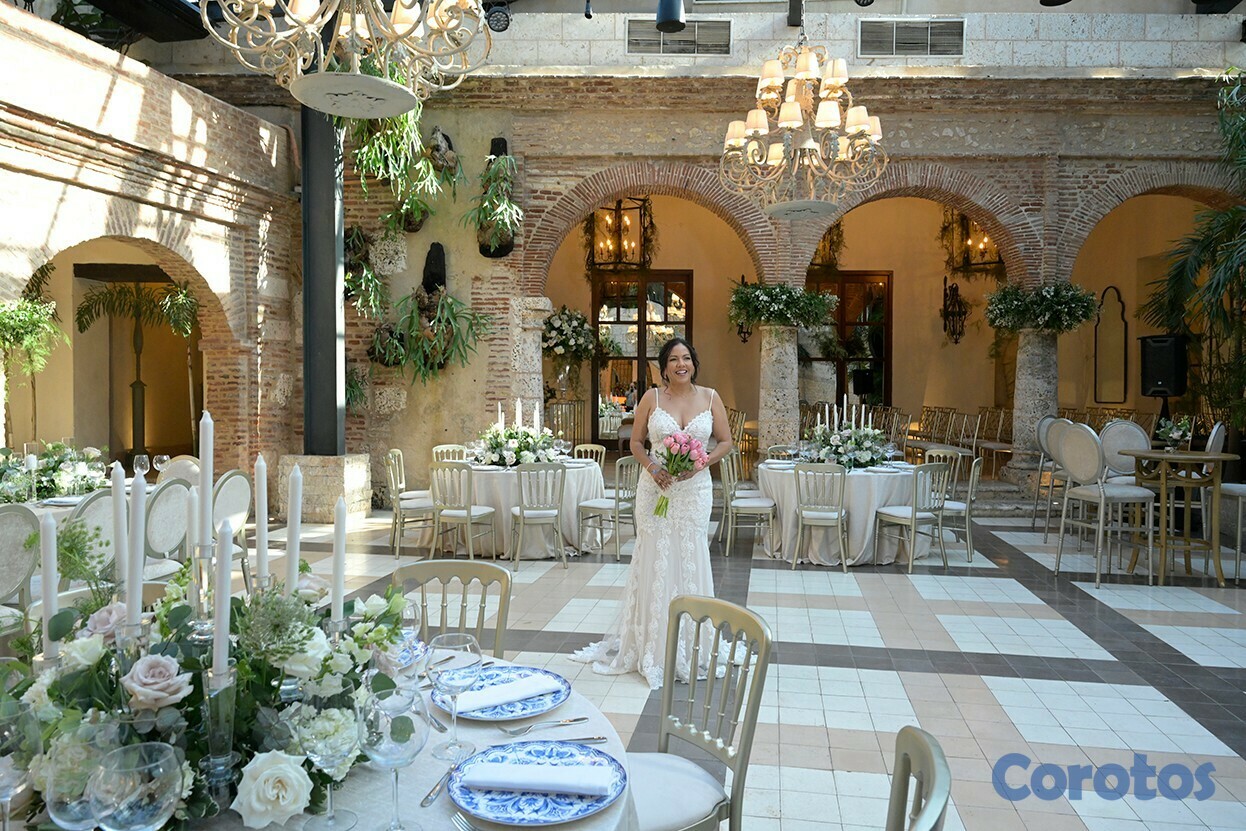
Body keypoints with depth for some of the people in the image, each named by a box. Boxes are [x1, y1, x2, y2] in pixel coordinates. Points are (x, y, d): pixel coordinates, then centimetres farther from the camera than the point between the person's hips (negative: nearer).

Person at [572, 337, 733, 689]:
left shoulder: (710, 398, 2)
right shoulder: (652, 397, 0)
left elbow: (726, 442, 6)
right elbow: (636, 442, 5)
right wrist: (651, 467, -12)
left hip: (695, 489, 1)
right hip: (656, 488, -1)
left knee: (690, 561, 6)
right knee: (655, 559, 4)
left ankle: (690, 644, 21)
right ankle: (651, 644, 17)